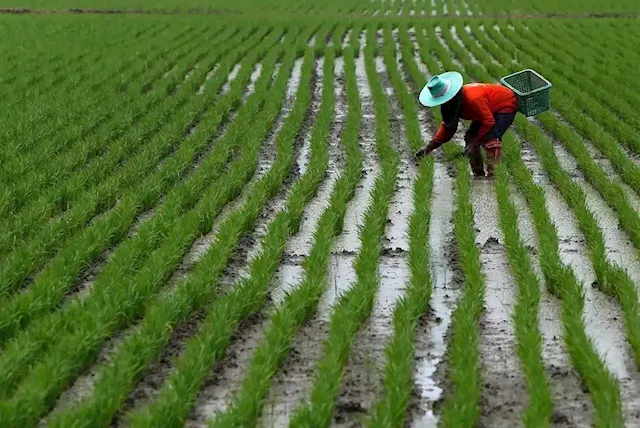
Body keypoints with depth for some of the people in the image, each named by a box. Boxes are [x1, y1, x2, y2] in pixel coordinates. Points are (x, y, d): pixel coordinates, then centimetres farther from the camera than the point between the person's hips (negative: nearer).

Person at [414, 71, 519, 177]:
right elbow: (447, 127, -1)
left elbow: (489, 122, -32)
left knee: (490, 138, -27)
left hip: (506, 105, -9)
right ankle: (478, 174, 8)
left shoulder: (473, 98, -38)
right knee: (470, 138, 1)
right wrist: (430, 146, -11)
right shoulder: (449, 104, -10)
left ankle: (493, 173, -27)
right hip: (489, 110, 9)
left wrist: (475, 143, -27)